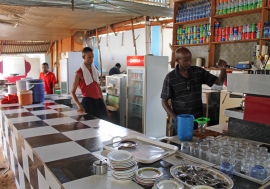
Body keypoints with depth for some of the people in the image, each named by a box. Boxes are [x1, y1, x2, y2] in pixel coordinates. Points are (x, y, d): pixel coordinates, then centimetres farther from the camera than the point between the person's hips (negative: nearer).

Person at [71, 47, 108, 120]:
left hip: (98, 101, 6)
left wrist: (103, 101, 14)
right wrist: (79, 105, -18)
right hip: (88, 101, -5)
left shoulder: (95, 69, 12)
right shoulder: (79, 73, -5)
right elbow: (72, 92, -4)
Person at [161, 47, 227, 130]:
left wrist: (223, 69, -15)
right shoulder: (170, 78, -9)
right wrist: (176, 119, -14)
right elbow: (164, 101, -5)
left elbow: (219, 82, 4)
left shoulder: (199, 72, 0)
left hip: (198, 119, 3)